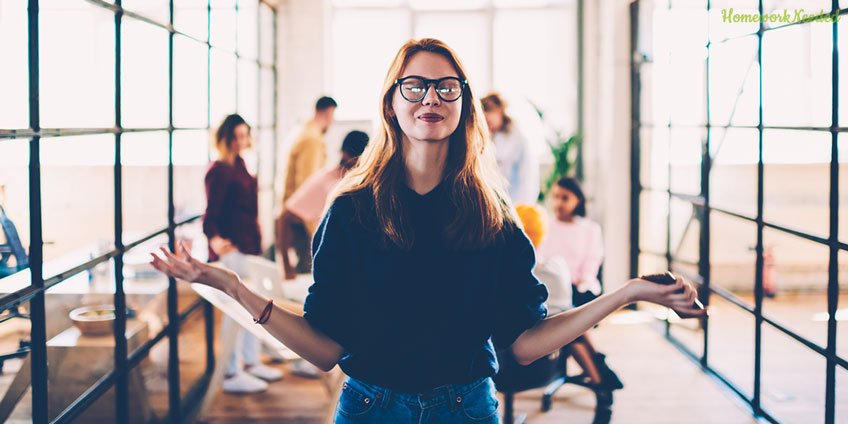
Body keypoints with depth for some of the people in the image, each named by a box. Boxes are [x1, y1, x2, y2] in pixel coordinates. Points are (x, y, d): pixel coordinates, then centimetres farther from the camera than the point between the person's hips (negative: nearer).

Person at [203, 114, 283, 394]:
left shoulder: (239, 165, 12)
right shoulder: (219, 170, -16)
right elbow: (211, 213, -22)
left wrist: (256, 239, 30)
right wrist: (214, 238, -39)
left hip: (248, 246, 10)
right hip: (231, 249, -10)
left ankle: (252, 363, 30)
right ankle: (231, 375, 0)